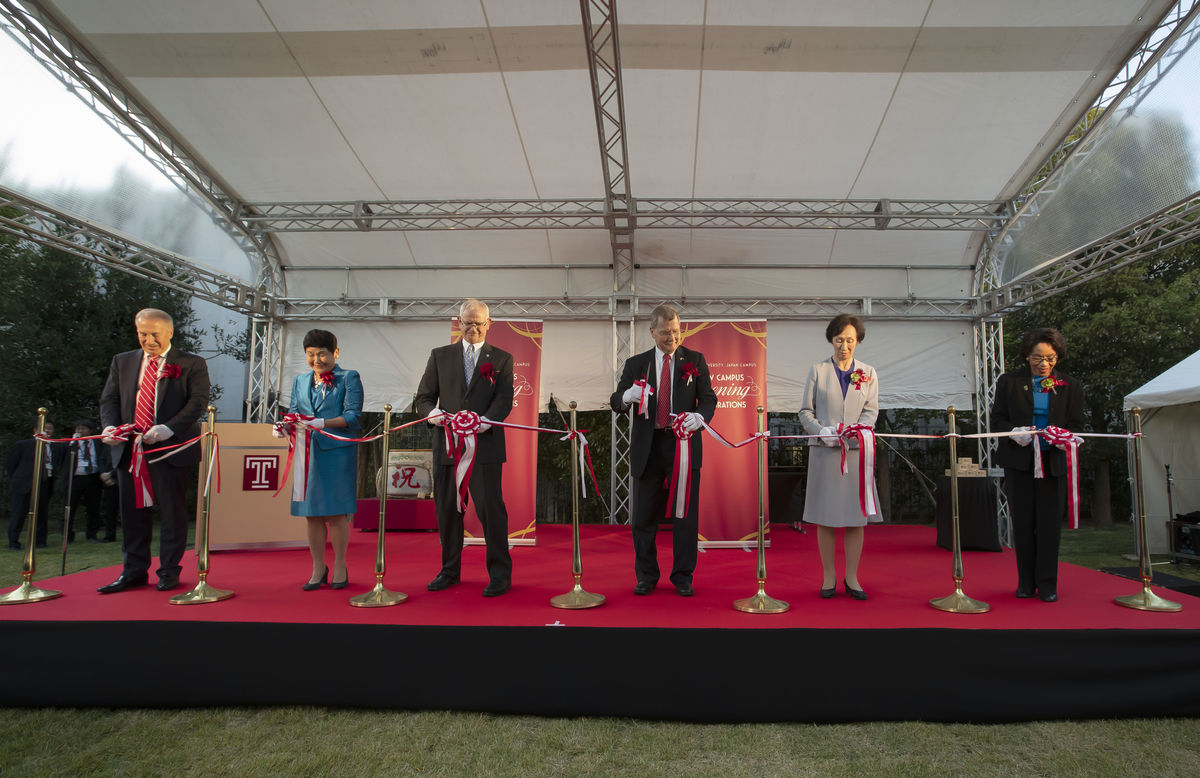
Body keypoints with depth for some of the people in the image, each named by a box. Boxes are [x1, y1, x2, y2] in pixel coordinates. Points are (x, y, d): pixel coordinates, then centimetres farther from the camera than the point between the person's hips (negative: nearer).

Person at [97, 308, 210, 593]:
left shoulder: (192, 364, 1)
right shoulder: (122, 362, 16)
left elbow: (198, 401, -8)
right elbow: (109, 399, 13)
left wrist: (168, 428, -21)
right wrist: (110, 426, -8)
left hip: (171, 448, -4)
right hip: (129, 449, 4)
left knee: (172, 510, 2)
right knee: (132, 511, 9)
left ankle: (169, 571, 13)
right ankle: (134, 571, 20)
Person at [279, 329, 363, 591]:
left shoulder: (349, 378, 2)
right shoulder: (300, 381, 18)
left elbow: (352, 416, -8)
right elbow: (294, 413, 16)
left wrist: (323, 423, -22)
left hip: (337, 451, -4)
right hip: (307, 452, 5)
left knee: (336, 512, 0)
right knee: (312, 513, 7)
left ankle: (340, 568, 14)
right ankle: (318, 569, 19)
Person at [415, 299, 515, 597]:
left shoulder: (502, 358, 9)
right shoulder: (440, 356, 14)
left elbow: (504, 399, -3)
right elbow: (424, 396, 11)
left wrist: (486, 421, -22)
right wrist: (432, 412, -12)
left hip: (485, 444, -3)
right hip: (447, 444, 3)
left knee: (491, 508, -5)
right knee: (447, 510, 9)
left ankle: (500, 573, 7)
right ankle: (450, 570, 25)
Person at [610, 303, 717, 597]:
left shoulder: (695, 360, 7)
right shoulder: (636, 363, 8)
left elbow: (709, 398, 3)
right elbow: (616, 402, 5)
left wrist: (700, 416, -20)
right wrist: (628, 396, -19)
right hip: (648, 447, 1)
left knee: (686, 513, 4)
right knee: (644, 515, 6)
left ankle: (683, 577, 17)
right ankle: (646, 576, 21)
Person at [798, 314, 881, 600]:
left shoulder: (868, 373, 11)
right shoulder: (818, 370, 7)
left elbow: (871, 411, 4)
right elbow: (805, 410, 4)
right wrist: (820, 430, -14)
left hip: (856, 449, 1)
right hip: (824, 450, -1)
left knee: (857, 515, 2)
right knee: (826, 517, 2)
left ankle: (852, 577, 13)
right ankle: (828, 577, 13)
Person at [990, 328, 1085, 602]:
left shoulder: (1070, 387, 7)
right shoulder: (1009, 381, 5)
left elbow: (1076, 424, 7)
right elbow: (997, 419, 4)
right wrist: (1013, 432, -16)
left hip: (1054, 462, 0)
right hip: (1018, 461, 0)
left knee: (1050, 524, 0)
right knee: (1023, 523, 5)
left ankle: (1047, 584, 11)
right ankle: (1026, 582, 15)